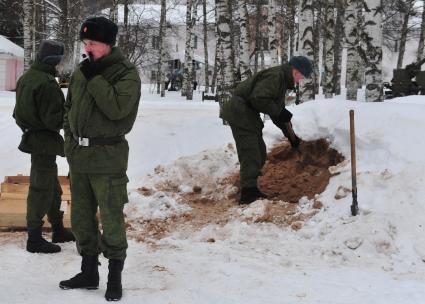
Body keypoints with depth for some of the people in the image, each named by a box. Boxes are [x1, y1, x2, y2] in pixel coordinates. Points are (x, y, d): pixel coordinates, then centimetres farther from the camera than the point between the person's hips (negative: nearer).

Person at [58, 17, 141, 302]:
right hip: (78, 155, 7)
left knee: (112, 219, -2)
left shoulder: (127, 73, -9)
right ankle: (89, 271, 25)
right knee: (82, 217, 13)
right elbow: (69, 106, 21)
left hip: (108, 157, -6)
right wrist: (70, 137, 12)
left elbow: (117, 108, -24)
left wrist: (95, 78, -19)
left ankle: (115, 276, 10)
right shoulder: (82, 71, 9)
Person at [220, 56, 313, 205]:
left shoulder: (282, 80, 16)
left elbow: (277, 111, 23)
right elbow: (258, 98, -28)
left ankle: (251, 190, 21)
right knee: (251, 155, -11)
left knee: (260, 154, 14)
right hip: (240, 113, -11)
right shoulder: (274, 76, -18)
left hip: (249, 115, 11)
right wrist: (279, 112, -19)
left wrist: (290, 135, 21)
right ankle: (248, 194, -9)